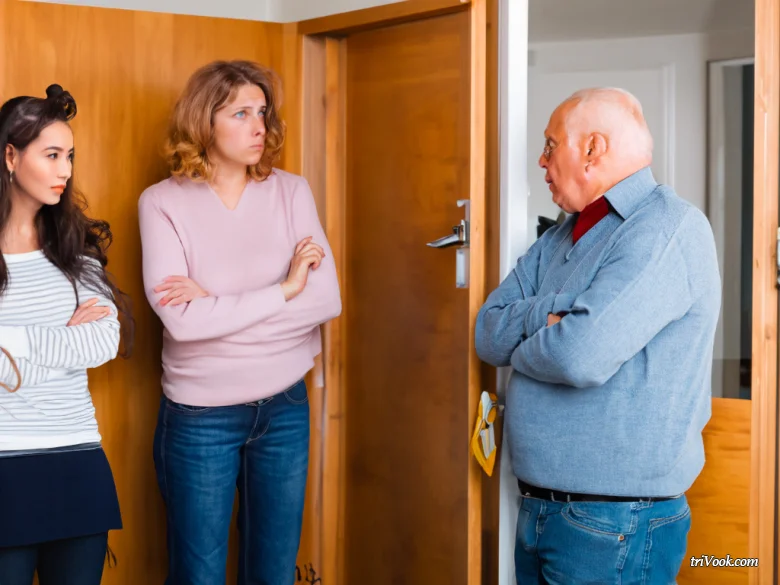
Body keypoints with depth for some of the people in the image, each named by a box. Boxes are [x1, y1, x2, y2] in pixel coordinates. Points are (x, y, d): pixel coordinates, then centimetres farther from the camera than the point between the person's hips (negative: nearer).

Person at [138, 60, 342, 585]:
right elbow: (182, 319, -21)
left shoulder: (291, 191, -1)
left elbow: (328, 300, -11)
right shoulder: (164, 202, -10)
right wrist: (285, 289, -15)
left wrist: (218, 306, -18)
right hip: (200, 416, -3)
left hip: (286, 407, 3)